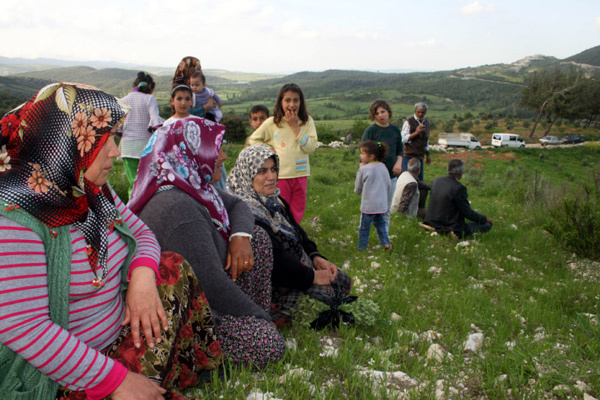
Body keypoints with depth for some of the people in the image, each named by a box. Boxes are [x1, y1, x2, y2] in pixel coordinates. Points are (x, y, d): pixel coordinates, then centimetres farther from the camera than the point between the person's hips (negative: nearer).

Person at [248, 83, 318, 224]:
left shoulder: (307, 121, 1)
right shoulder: (272, 123, -1)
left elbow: (311, 147, -10)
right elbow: (253, 139, 11)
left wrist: (295, 126, -12)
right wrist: (267, 149, -5)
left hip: (300, 174, 2)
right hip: (279, 175, -2)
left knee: (297, 213, 12)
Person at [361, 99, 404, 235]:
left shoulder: (395, 130, 7)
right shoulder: (370, 130, -8)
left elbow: (400, 150, 16)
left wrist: (398, 163, -3)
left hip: (391, 175, 5)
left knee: (387, 209, 14)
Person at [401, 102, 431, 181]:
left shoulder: (426, 122, 15)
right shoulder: (408, 122, -6)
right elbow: (403, 139, -12)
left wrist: (427, 154, 24)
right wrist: (416, 132, -22)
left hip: (420, 157, 6)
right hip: (409, 157, -6)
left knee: (419, 180, 5)